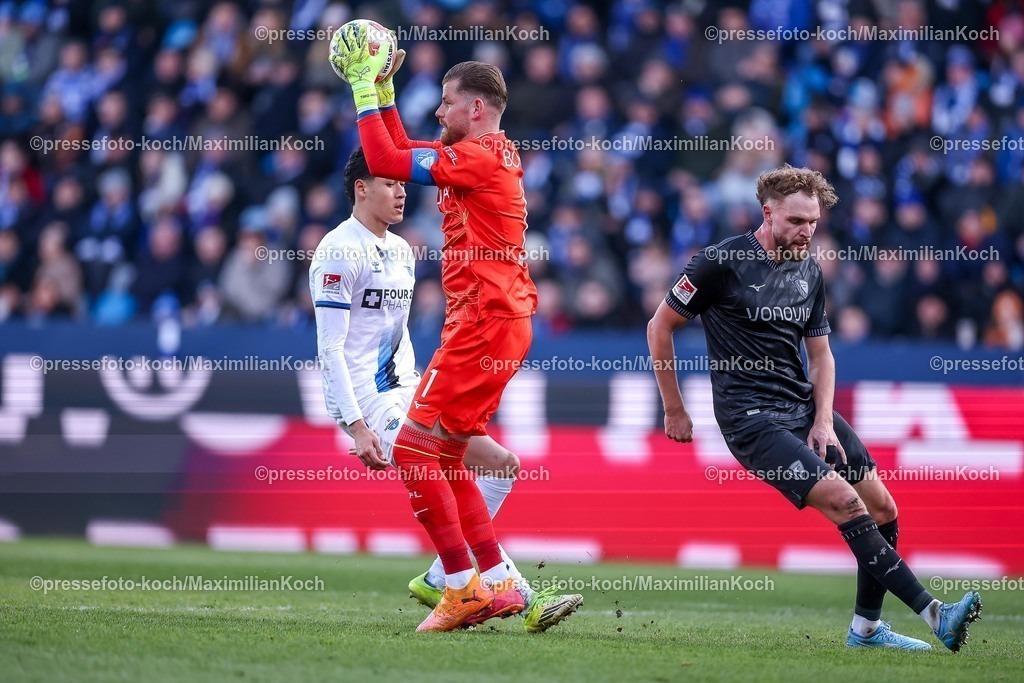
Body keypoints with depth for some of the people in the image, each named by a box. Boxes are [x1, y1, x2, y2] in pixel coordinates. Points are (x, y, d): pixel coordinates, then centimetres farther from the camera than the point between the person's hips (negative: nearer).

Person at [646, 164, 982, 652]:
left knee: (883, 509, 0)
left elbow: (820, 354, 16)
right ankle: (935, 615, -23)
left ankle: (867, 628, 15)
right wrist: (674, 411, 0)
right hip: (752, 419, -7)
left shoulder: (810, 271, 10)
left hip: (805, 410, 7)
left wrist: (823, 421, 0)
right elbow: (660, 327, -2)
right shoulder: (721, 263, -9)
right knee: (847, 503, -21)